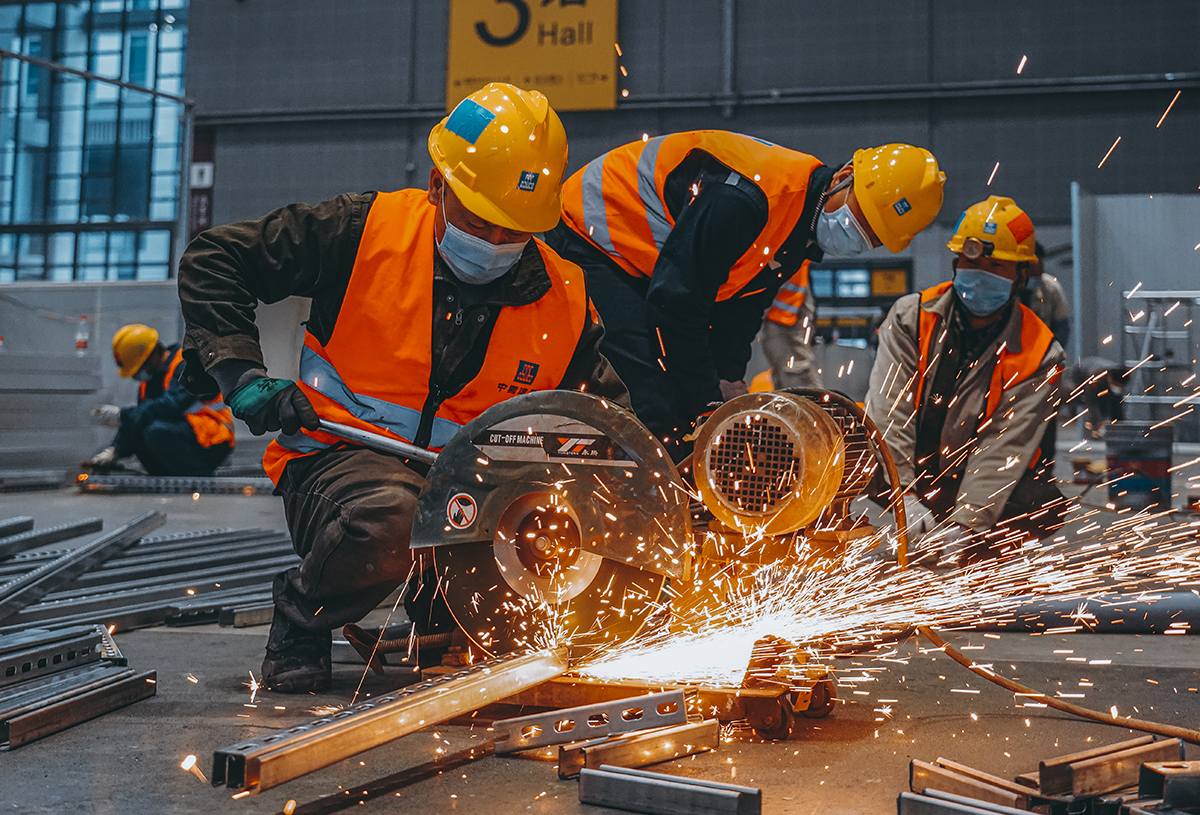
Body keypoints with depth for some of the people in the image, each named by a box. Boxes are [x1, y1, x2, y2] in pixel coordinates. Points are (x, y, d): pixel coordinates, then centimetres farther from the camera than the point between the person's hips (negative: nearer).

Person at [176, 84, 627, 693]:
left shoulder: (562, 302, 0)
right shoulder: (364, 233, -9)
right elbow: (212, 261, -1)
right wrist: (242, 375, -11)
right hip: (337, 458, -4)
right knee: (389, 518, -40)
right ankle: (300, 622, -3)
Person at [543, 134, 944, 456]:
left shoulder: (805, 222, -1)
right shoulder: (747, 196, -32)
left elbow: (739, 308, 7)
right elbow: (674, 301, -30)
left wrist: (728, 378, -7)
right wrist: (711, 399, -20)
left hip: (640, 266, 10)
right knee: (656, 404, -20)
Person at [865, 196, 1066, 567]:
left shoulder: (1040, 355, -10)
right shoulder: (910, 317, -8)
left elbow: (1005, 445, -19)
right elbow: (888, 409, -16)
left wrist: (966, 524, -31)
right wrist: (901, 494, -28)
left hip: (983, 478, 0)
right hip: (909, 468, 1)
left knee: (1047, 509, -28)